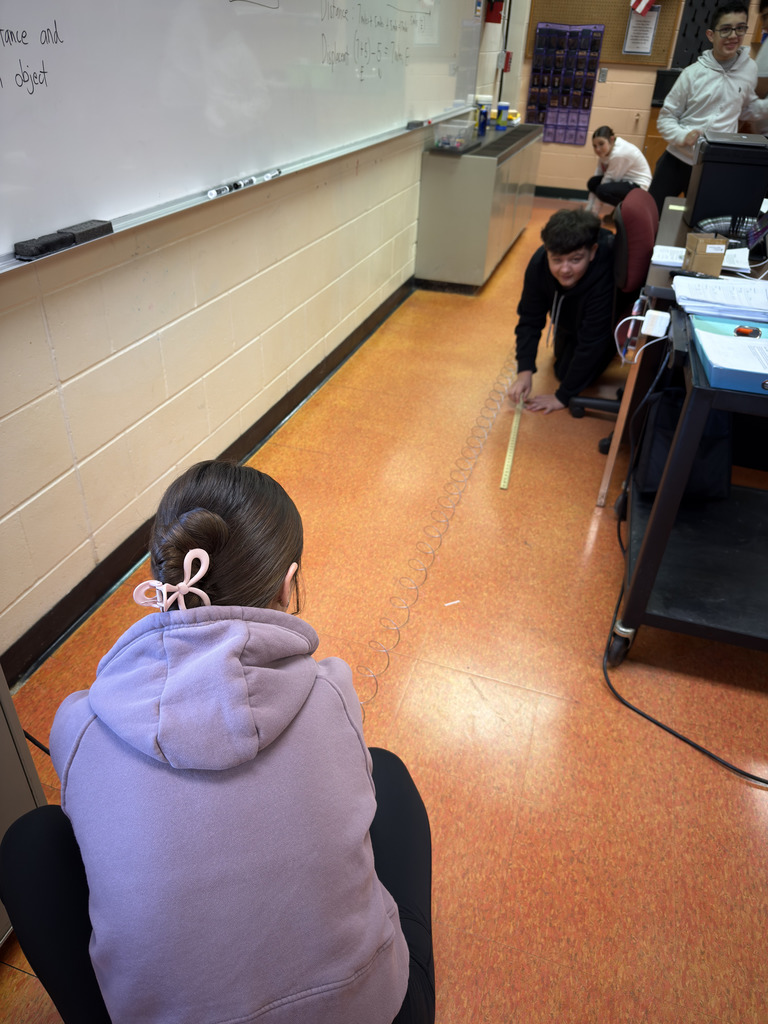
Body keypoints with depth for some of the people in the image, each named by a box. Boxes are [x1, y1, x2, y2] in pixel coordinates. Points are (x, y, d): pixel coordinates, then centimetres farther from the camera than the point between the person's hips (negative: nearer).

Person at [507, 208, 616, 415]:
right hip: (571, 315, 5)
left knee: (567, 372, -8)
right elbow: (529, 319, -23)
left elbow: (592, 341, -38)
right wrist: (525, 371, -34)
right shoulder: (539, 263, -32)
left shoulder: (606, 275, -45)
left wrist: (563, 396, -33)